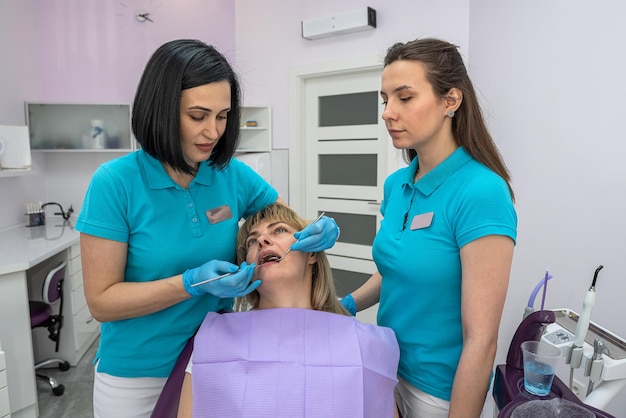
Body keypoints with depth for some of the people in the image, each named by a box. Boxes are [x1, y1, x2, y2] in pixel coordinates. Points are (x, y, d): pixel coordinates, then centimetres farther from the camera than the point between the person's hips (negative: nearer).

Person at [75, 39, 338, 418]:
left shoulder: (234, 175, -8)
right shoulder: (115, 183, -17)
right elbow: (102, 301, -15)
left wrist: (323, 231, -20)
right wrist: (191, 284, -28)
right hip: (136, 376, -2)